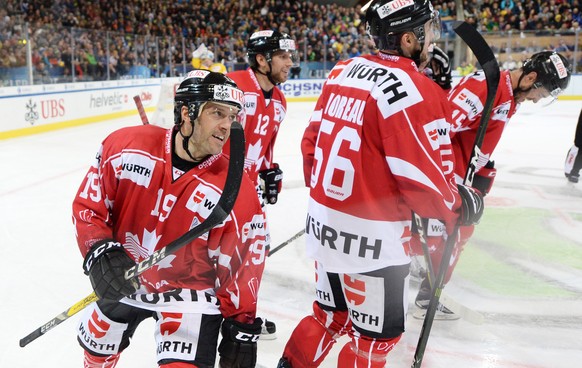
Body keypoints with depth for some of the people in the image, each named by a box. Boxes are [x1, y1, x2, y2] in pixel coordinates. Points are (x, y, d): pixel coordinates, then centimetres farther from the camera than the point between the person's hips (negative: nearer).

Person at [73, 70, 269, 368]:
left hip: (190, 292, -3)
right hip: (123, 283, 3)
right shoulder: (124, 147, -18)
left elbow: (242, 264, -12)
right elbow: (88, 204, -7)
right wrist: (99, 251, -22)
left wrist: (241, 327, -8)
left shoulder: (237, 192, -22)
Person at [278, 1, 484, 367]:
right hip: (369, 239, -8)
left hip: (324, 222, 8)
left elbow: (312, 141, 12)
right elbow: (424, 180, -18)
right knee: (375, 335, 12)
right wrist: (461, 206, 1)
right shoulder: (415, 91, -19)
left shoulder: (342, 71, 4)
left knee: (332, 316, 25)